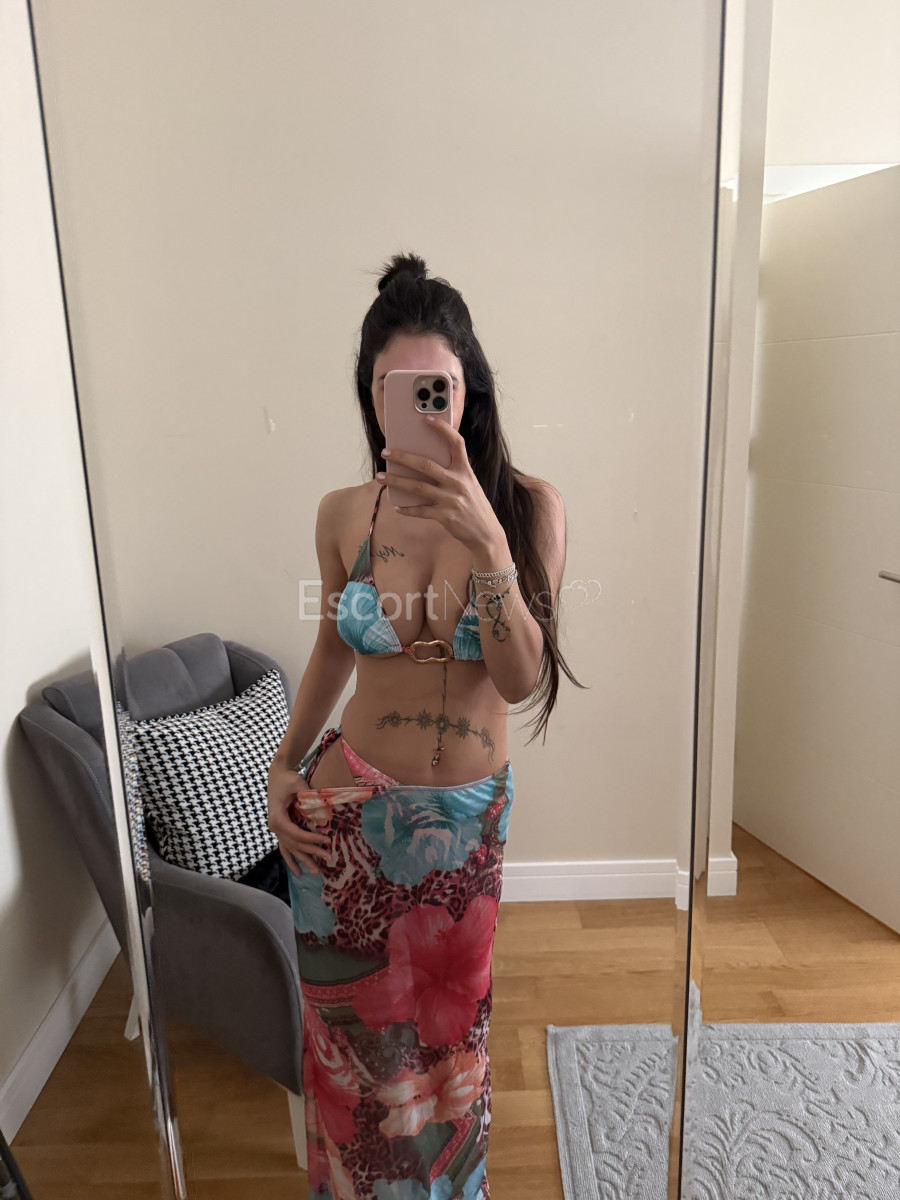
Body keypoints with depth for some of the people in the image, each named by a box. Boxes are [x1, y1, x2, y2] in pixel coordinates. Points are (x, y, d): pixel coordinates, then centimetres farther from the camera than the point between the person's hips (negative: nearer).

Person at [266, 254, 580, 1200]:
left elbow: (521, 681, -21)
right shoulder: (343, 515, -8)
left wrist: (487, 542, -34)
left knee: (448, 1025, 23)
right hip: (348, 812, 1)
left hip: (469, 814, 0)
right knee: (355, 1034, 19)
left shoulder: (528, 508, -14)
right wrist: (284, 764, 1)